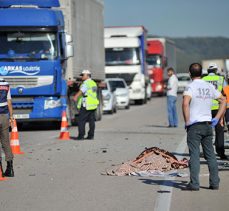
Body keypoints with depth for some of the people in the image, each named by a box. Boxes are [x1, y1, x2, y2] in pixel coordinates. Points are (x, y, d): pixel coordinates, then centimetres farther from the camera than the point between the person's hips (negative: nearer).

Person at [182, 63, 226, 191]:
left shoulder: (191, 87, -10)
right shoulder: (209, 87, 9)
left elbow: (185, 103, -25)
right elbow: (223, 100, 16)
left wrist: (187, 121, -15)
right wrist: (217, 118, 14)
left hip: (194, 126, -5)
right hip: (208, 125, 5)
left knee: (194, 155, -3)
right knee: (210, 155, 11)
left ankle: (194, 184, -6)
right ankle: (215, 183, 12)